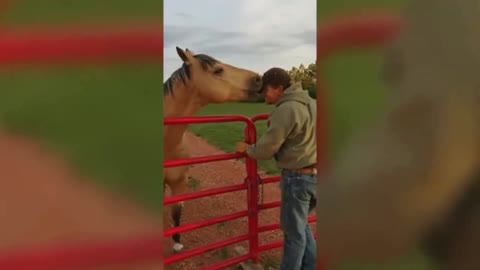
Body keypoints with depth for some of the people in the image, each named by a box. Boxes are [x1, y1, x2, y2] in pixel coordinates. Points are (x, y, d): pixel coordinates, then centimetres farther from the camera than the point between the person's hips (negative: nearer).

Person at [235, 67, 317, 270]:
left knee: (294, 231, 9)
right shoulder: (310, 102, 8)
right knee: (301, 225, 24)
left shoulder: (286, 110, -21)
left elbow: (266, 148, -16)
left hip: (297, 177, -9)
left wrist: (247, 149, 3)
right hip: (313, 173, 9)